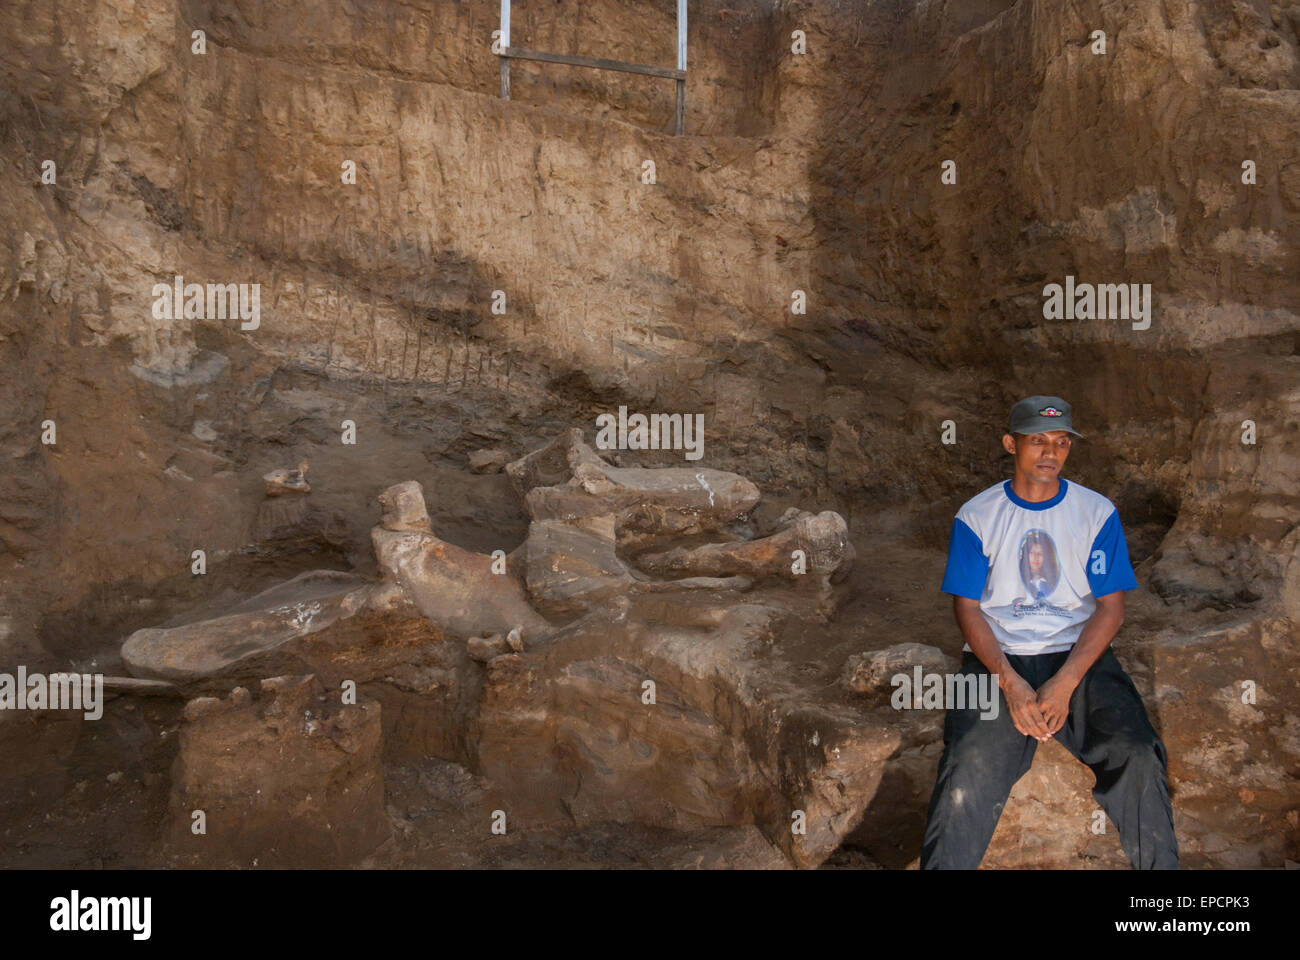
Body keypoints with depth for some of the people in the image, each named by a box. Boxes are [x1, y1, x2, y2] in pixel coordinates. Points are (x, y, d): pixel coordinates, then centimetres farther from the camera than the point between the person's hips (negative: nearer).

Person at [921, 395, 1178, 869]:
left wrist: (1065, 683, -15)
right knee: (971, 767, -26)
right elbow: (967, 608, 0)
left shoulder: (1097, 513, 5)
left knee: (1137, 758, -23)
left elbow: (1110, 607, 0)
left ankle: (1159, 864, -1)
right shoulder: (976, 517, 3)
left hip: (1080, 655, 1)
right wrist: (1011, 684, -15)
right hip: (998, 657, -1)